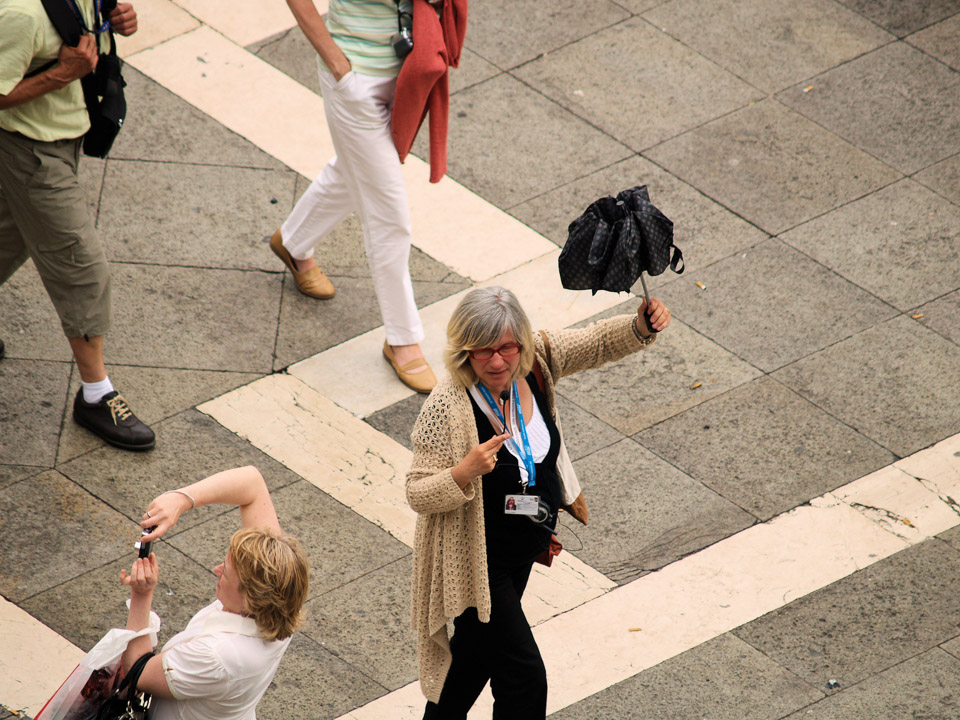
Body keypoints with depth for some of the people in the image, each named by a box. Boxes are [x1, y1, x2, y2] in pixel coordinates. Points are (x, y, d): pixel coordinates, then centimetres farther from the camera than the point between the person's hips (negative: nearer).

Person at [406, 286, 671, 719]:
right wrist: (465, 471, -46)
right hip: (476, 564, -7)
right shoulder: (448, 406, -31)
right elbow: (418, 495, -28)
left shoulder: (535, 362, -14)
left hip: (524, 548, 7)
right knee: (522, 676, -2)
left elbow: (599, 343, -3)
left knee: (478, 646, 29)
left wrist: (642, 325, -24)